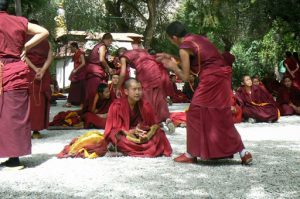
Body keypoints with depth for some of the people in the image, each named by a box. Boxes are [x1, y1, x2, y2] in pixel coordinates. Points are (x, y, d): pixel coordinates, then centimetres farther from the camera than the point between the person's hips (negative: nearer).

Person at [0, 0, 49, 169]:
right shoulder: (19, 21, 10)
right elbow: (44, 32, 13)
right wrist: (25, 47, 9)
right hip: (18, 71, 4)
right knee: (16, 114, 8)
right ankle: (15, 158, 12)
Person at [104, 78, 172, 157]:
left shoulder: (146, 105, -4)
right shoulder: (117, 105, -13)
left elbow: (154, 125, -1)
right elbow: (115, 128, -14)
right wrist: (130, 132, -32)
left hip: (141, 135, 4)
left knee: (159, 134, -20)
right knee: (121, 139, -37)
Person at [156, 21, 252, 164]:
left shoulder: (184, 48, -7)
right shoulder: (196, 38, 17)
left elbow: (185, 77, -4)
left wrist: (172, 66, 12)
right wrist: (171, 58, 31)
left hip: (211, 80, -8)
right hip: (222, 77, 8)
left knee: (196, 114, 5)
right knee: (220, 117, 14)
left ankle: (191, 154, 14)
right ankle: (243, 152, 15)